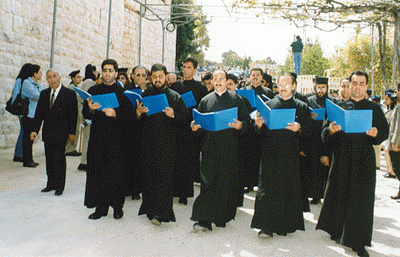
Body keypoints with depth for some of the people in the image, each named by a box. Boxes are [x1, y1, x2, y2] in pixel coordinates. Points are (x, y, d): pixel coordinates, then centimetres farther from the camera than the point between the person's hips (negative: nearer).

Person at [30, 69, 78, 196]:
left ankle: (60, 185, 8)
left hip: (61, 133, -5)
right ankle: (51, 183, 21)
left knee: (59, 158, -3)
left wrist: (72, 132, -7)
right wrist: (35, 130, -1)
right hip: (47, 132, 5)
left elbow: (73, 114, -5)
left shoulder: (69, 94, -5)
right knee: (49, 158, 10)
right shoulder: (44, 94, 10)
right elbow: (39, 113, 9)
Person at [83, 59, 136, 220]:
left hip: (116, 138, -3)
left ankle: (117, 205, 14)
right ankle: (101, 207, 14)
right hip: (97, 138, 3)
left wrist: (115, 114, -19)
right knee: (97, 171, 3)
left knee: (115, 172, -2)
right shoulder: (93, 91, 13)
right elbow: (85, 114, 8)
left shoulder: (122, 92, 3)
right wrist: (90, 109, -13)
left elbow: (130, 116, -4)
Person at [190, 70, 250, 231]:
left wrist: (240, 126, -17)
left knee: (226, 182, 3)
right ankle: (204, 219, -4)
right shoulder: (205, 100, 14)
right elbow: (200, 122, 14)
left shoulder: (236, 99, 9)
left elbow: (247, 120, 3)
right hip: (210, 147, 1)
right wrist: (195, 127, -7)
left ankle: (221, 217, 17)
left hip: (230, 147, 0)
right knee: (208, 181, -6)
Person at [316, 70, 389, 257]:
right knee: (339, 196, 8)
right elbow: (324, 132, 2)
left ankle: (359, 242, 10)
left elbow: (385, 131, 4)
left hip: (364, 161, 0)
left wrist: (376, 134, -17)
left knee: (361, 200, 1)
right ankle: (337, 231, 29)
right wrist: (330, 130, -20)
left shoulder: (375, 109, 7)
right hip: (341, 160, 0)